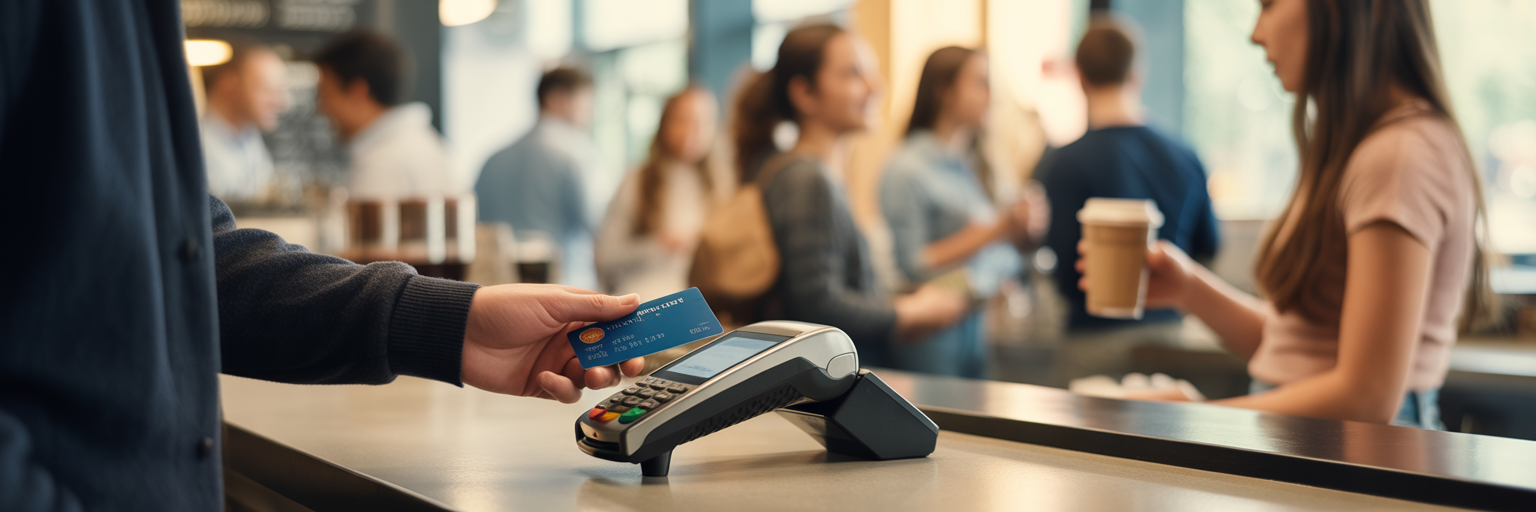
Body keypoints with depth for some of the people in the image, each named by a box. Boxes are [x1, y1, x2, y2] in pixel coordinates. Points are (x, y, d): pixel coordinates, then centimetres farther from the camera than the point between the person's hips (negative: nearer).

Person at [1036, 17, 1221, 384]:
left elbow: (1064, 273, -16)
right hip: (1169, 330, 5)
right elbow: (1208, 247, 13)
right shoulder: (1185, 157, 2)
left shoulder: (1064, 164, -13)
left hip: (1097, 338, -5)